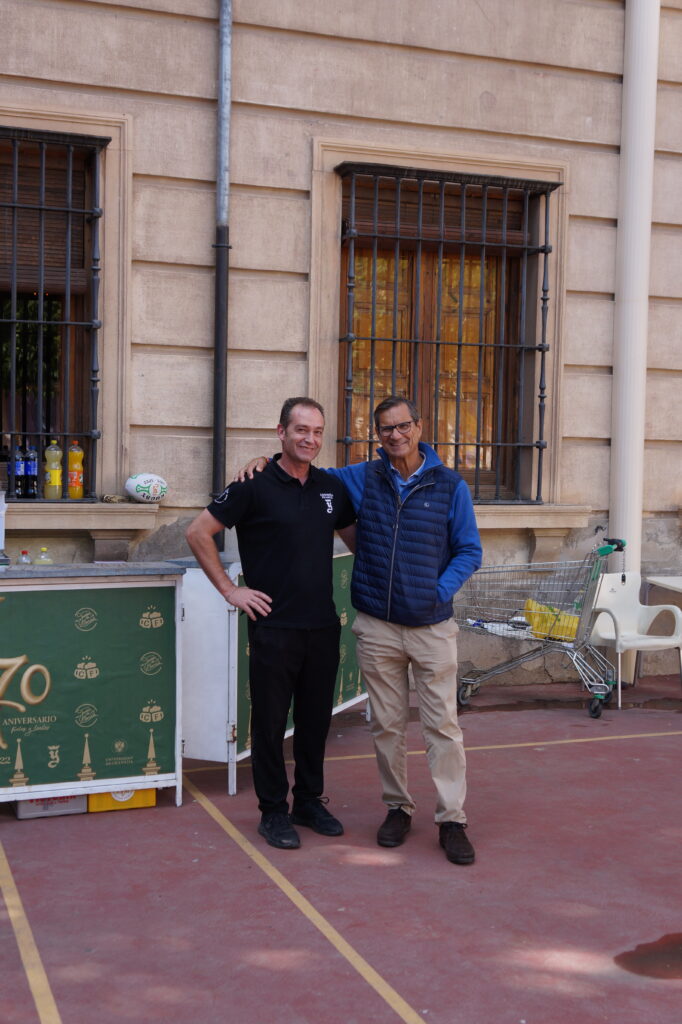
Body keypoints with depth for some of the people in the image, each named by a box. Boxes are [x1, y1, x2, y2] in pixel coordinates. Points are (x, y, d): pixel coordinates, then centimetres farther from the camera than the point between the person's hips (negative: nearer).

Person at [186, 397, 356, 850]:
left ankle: (310, 801, 29)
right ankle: (274, 811, 18)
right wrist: (231, 590, -8)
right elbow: (199, 532, -6)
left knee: (316, 719, 14)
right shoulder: (256, 486, -8)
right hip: (274, 626, -5)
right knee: (270, 722, 5)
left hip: (323, 625, 5)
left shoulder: (332, 487, 7)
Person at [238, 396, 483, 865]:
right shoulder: (362, 479, 5)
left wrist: (440, 591, -9)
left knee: (443, 725, -2)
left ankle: (452, 820, 7)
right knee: (387, 724, 9)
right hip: (378, 627, 2)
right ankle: (398, 808, 25)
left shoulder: (450, 486, 0)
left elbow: (469, 550, 4)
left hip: (432, 625, -2)